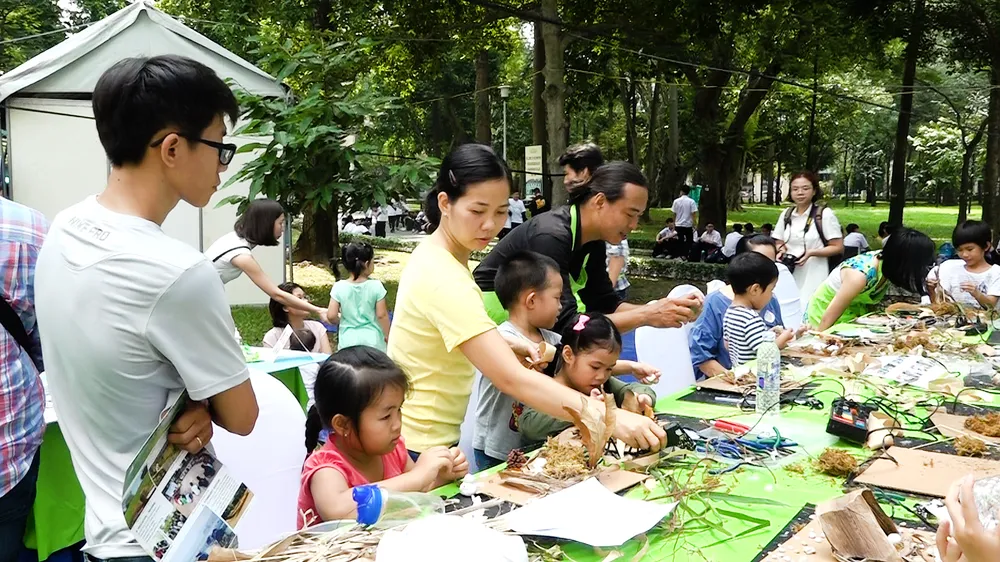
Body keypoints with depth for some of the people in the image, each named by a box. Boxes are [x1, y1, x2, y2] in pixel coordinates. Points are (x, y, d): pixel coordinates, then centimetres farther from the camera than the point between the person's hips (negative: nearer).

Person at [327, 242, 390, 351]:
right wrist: (387, 335, 6)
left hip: (348, 341, 1)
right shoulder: (376, 286, -13)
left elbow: (331, 316, -9)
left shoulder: (339, 287, -9)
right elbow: (382, 315, -8)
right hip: (373, 340, -1)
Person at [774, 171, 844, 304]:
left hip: (813, 277, -4)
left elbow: (838, 248, -5)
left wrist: (811, 253, -17)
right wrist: (781, 249, -4)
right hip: (789, 275, 4)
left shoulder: (824, 214, -5)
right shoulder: (786, 214, 10)